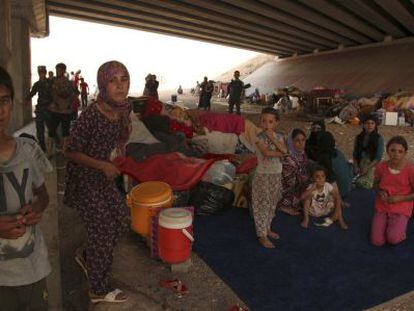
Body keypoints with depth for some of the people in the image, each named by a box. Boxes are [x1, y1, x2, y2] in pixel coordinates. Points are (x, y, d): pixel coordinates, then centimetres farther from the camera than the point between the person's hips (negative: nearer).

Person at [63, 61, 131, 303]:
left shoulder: (123, 109, -5)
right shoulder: (91, 114, -27)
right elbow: (71, 152, -20)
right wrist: (103, 165, -23)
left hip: (103, 173, 7)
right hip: (84, 177, -7)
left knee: (121, 218, 13)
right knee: (101, 228, 2)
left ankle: (86, 256, 39)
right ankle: (99, 289, 25)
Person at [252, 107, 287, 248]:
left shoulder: (279, 137, 4)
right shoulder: (259, 137, -14)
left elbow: (284, 150, -11)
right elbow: (266, 153, -27)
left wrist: (273, 139, -16)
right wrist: (279, 152, -13)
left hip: (276, 175, 6)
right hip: (263, 175, -6)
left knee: (272, 203, 17)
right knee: (262, 204, -1)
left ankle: (267, 228, 34)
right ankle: (262, 235, 9)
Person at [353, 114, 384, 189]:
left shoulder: (379, 138, 0)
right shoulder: (358, 138, 10)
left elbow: (378, 157, -5)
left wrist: (367, 168, -14)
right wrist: (356, 166, -4)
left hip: (372, 165, -3)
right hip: (360, 164, 3)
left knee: (363, 183, -29)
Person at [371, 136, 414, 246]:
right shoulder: (381, 166, -9)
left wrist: (399, 198, -17)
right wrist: (380, 192, -11)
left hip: (401, 209, -2)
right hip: (382, 206, 2)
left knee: (393, 239, -23)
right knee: (377, 242, -7)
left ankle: (400, 226, 11)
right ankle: (387, 222, 22)